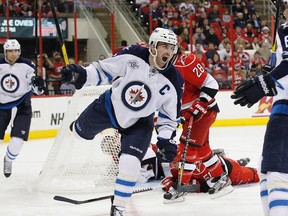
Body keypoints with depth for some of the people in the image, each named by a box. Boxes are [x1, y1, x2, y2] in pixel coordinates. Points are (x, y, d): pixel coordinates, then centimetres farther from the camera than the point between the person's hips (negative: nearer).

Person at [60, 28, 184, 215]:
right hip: (110, 106, 1)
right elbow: (104, 69, -14)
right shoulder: (133, 56, -25)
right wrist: (83, 75, -29)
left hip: (139, 122, -1)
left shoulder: (174, 82, -20)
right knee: (81, 132, 22)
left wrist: (167, 139, -19)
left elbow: (169, 116, -8)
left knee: (130, 163, -17)